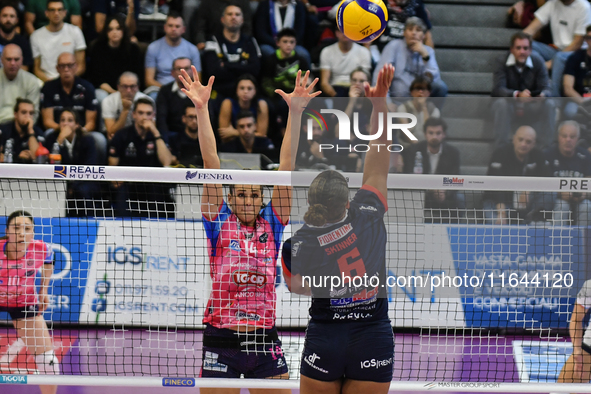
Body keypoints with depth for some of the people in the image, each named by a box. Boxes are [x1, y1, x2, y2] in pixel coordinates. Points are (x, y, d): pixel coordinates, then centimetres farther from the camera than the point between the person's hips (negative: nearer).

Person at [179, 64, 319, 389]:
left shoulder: (271, 224, 7)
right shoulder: (219, 223, 3)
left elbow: (286, 167, 1)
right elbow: (211, 163, -4)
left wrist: (296, 112, -5)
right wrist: (201, 109, -11)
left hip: (264, 340, 2)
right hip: (221, 340, -2)